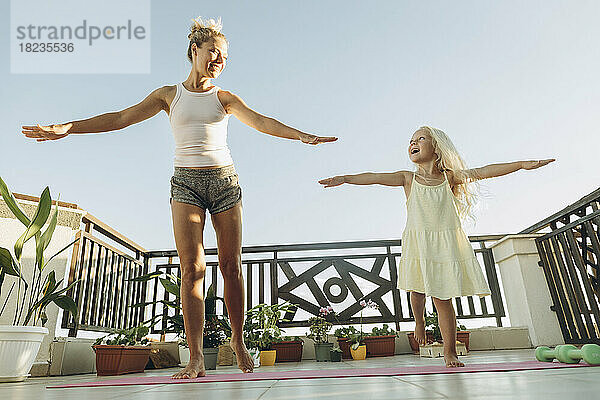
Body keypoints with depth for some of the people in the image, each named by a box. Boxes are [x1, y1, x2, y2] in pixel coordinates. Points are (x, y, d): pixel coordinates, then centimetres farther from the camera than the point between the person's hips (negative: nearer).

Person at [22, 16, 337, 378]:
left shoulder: (224, 98, 11)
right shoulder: (170, 95, 12)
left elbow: (261, 122, -2)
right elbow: (120, 118, 8)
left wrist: (302, 135, -16)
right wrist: (66, 128, 0)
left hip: (225, 179, 1)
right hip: (186, 183, 0)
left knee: (232, 265, -2)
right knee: (192, 267, -11)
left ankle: (239, 341, 15)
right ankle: (196, 359, -6)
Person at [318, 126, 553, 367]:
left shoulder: (449, 177, 10)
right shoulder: (408, 179, 7)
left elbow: (482, 172, 5)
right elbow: (377, 177, -6)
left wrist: (523, 164, -1)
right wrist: (344, 178, -18)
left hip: (446, 243, 0)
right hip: (418, 243, 0)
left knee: (442, 297, -2)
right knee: (418, 289, -5)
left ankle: (450, 352, 12)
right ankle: (419, 321, 31)